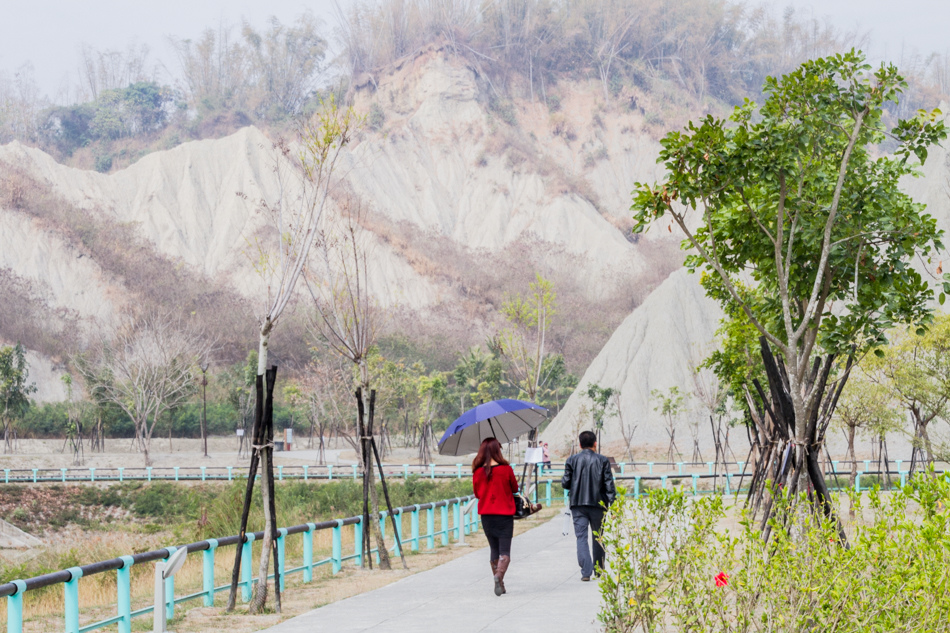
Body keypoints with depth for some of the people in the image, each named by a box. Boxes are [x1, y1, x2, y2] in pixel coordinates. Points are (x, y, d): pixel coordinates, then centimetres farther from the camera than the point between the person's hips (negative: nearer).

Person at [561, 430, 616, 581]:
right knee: (598, 537, 15)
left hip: (578, 504, 0)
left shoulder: (572, 460, 0)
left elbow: (565, 484, 0)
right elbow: (609, 485, -4)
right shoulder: (602, 460, -1)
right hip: (598, 504, 0)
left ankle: (586, 571, -14)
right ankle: (598, 569, 22)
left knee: (581, 537, -2)